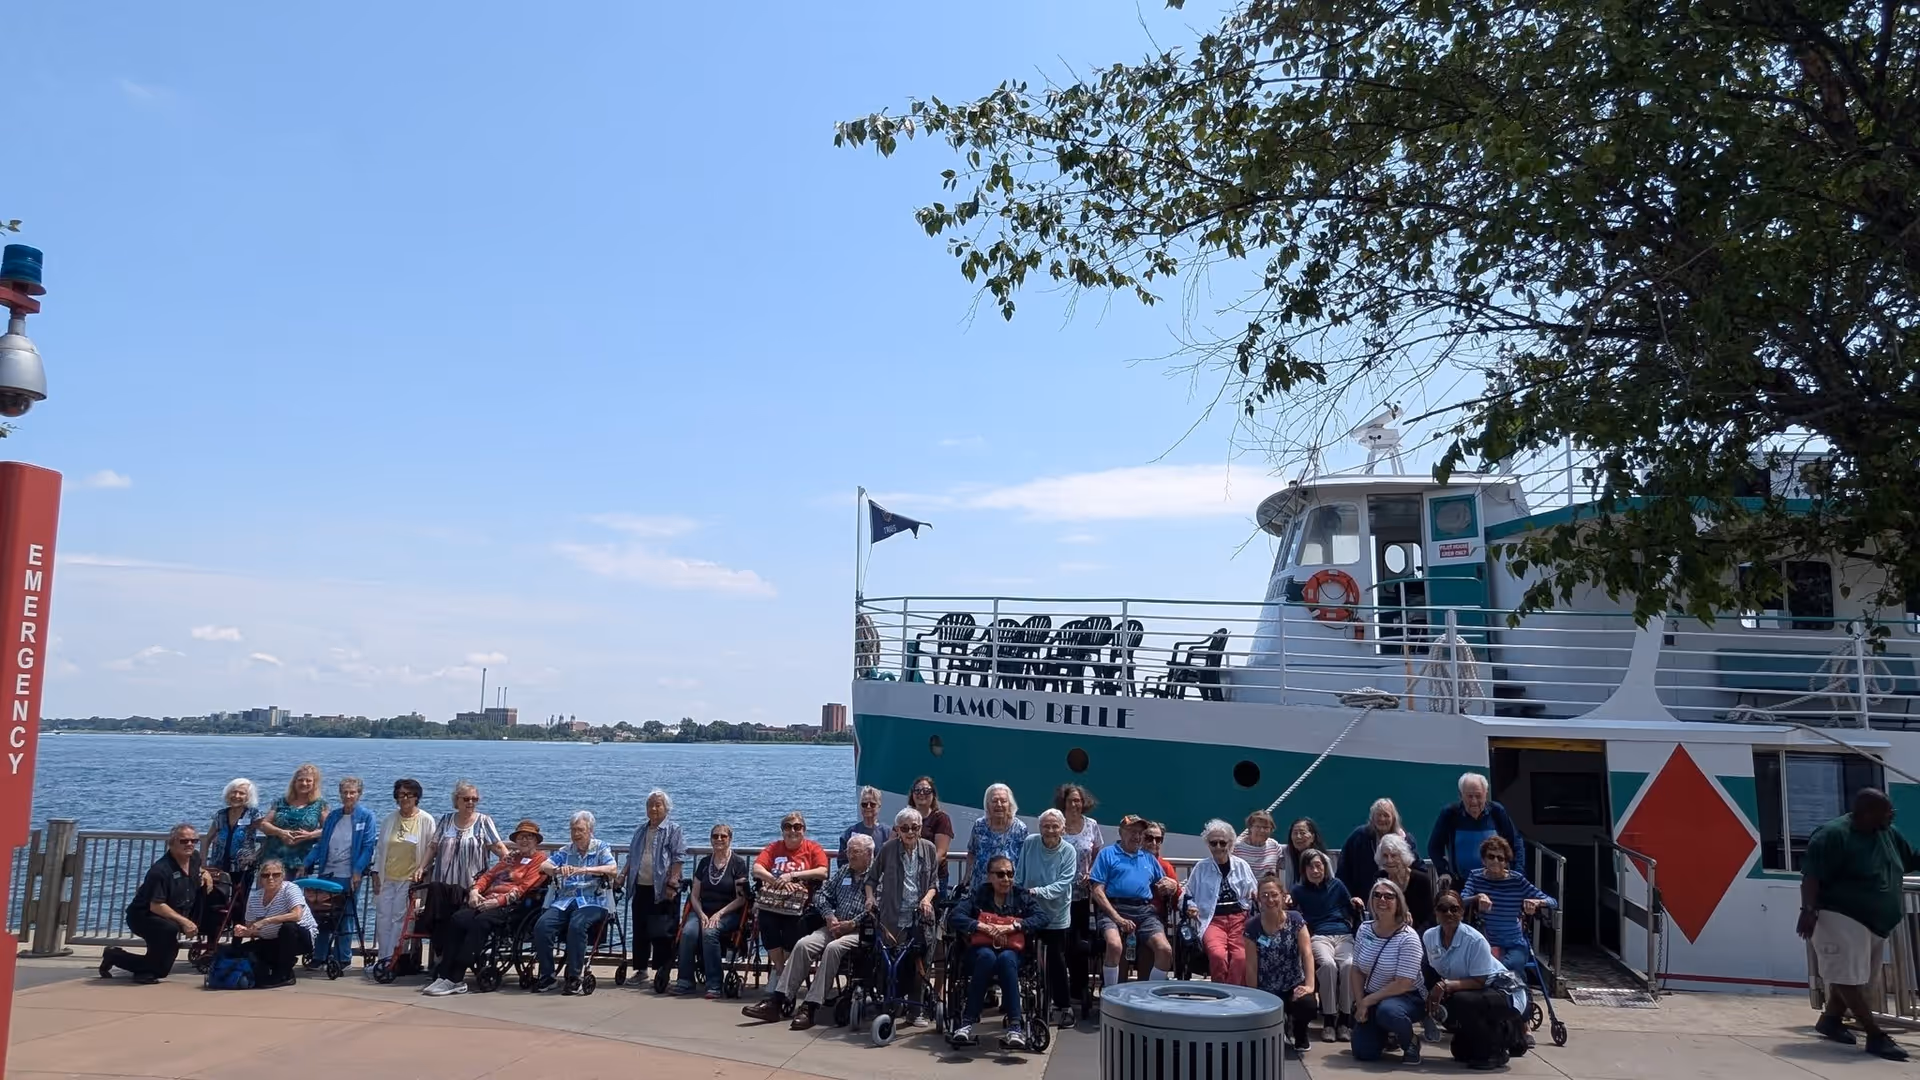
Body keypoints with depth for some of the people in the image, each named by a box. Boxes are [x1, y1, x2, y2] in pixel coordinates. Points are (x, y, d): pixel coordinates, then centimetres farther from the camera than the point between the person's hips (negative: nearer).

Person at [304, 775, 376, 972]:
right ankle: (319, 956, 16)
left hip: (349, 875, -5)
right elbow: (321, 845, 15)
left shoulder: (366, 817, -2)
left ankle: (343, 959, 10)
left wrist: (358, 871, -16)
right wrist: (306, 864, 3)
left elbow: (369, 846, -8)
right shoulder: (333, 816, 13)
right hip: (326, 873, 5)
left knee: (346, 917, 2)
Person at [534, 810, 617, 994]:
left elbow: (613, 870, -8)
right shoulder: (565, 851, 20)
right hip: (564, 901, 4)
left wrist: (585, 870, -22)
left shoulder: (601, 848, 9)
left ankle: (573, 978, -22)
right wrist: (557, 870, -20)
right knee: (541, 926, -23)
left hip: (592, 901, -4)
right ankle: (546, 976, -11)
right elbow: (544, 866, 4)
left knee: (577, 926, -34)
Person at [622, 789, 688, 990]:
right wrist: (624, 874, 12)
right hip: (640, 888, 7)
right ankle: (640, 969, 20)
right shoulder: (641, 830, 18)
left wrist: (672, 883, -17)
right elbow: (631, 855, 25)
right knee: (640, 930, 10)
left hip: (663, 890, -6)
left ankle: (662, 971, 1)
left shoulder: (673, 830, -2)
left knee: (660, 932, -6)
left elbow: (678, 859, -9)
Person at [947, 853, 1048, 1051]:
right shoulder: (977, 894, 7)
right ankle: (968, 1020, -33)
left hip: (1011, 951, 1)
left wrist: (1011, 927, -17)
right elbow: (954, 917, -7)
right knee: (987, 957, -37)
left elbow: (1042, 917, -5)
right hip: (981, 949, -1)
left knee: (1006, 959, -36)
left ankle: (1015, 1024, -39)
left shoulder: (1021, 896, 10)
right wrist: (984, 927, -20)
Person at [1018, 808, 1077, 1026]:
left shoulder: (1069, 851, -10)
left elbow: (1063, 884, -18)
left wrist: (1038, 891, -28)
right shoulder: (1029, 843, -3)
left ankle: (1064, 1007, 16)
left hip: (1056, 915, -2)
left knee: (1056, 963, 2)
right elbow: (1019, 876, 4)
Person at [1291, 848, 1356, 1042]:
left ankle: (1344, 1019, -27)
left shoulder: (1336, 885, 21)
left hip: (1344, 935, 1)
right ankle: (1328, 1020, -30)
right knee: (1327, 964, -36)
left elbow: (1350, 911, 28)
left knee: (1348, 965, -34)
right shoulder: (1299, 890, 18)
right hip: (1318, 936, -1)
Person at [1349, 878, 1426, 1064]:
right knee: (1363, 1053, -6)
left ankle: (1411, 1042, -7)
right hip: (1372, 999, 5)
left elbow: (1403, 984, -22)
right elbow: (1356, 971, 3)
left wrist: (1367, 1002, -19)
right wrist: (1360, 1004, -10)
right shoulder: (1364, 929, -3)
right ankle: (1386, 1035, 29)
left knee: (1387, 1011, -40)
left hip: (1406, 997, -5)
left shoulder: (1408, 938, -20)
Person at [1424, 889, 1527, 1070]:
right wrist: (1434, 993, -17)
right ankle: (1501, 1033, 25)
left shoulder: (1475, 940, -26)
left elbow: (1478, 982, -25)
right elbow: (1434, 974, 2)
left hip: (1505, 993, -7)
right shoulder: (1429, 937, -9)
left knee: (1462, 1002, -33)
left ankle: (1494, 1052, -11)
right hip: (1475, 995, 7)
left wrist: (1446, 985, -36)